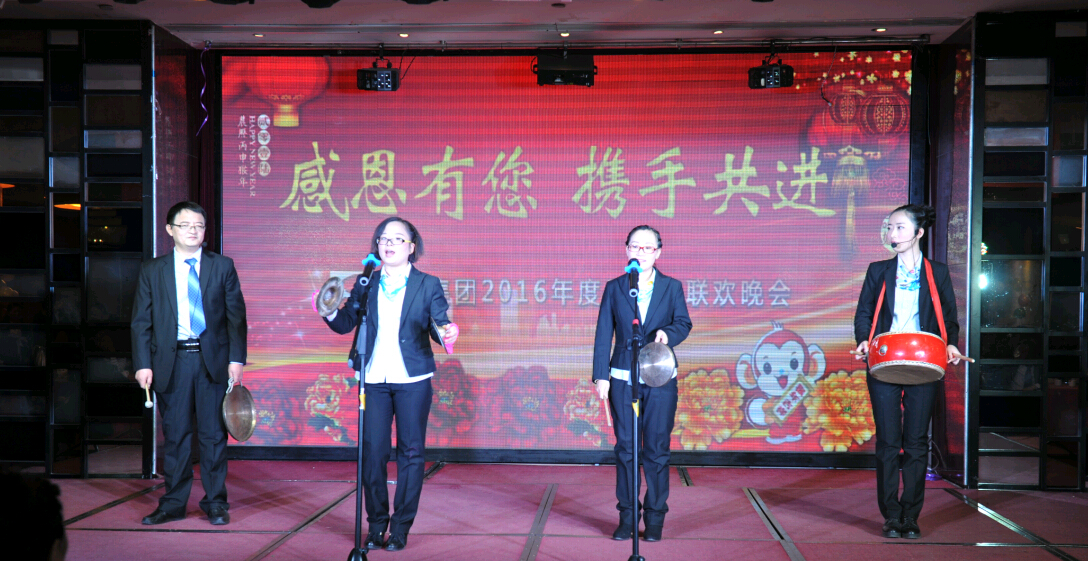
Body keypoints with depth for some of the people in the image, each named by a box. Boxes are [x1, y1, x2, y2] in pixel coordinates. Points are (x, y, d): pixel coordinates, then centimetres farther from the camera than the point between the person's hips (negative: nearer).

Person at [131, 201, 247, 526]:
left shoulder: (223, 266, 7)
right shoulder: (152, 271, 8)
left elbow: (236, 316, 5)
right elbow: (141, 322, 6)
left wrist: (236, 359, -3)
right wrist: (142, 364, -4)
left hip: (212, 360, 0)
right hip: (171, 361, 0)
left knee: (213, 434, 3)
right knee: (175, 435, 6)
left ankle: (216, 502, 13)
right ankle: (173, 504, 16)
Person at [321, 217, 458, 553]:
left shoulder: (428, 285, 3)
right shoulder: (366, 284, 9)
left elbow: (439, 324, -5)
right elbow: (347, 323, 4)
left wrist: (448, 332, -28)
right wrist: (329, 312, -16)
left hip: (412, 380, -2)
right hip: (374, 379, 2)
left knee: (410, 452, 2)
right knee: (373, 452, 3)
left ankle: (401, 526, 12)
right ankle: (376, 524, 16)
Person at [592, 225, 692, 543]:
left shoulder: (672, 287, 6)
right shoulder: (614, 288, 6)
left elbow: (684, 323, -2)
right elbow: (603, 335, 4)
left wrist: (667, 333, -25)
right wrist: (601, 377, -2)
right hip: (623, 380, 1)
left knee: (657, 450, 2)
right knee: (625, 449, 4)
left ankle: (655, 519, 12)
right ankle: (627, 517, 14)